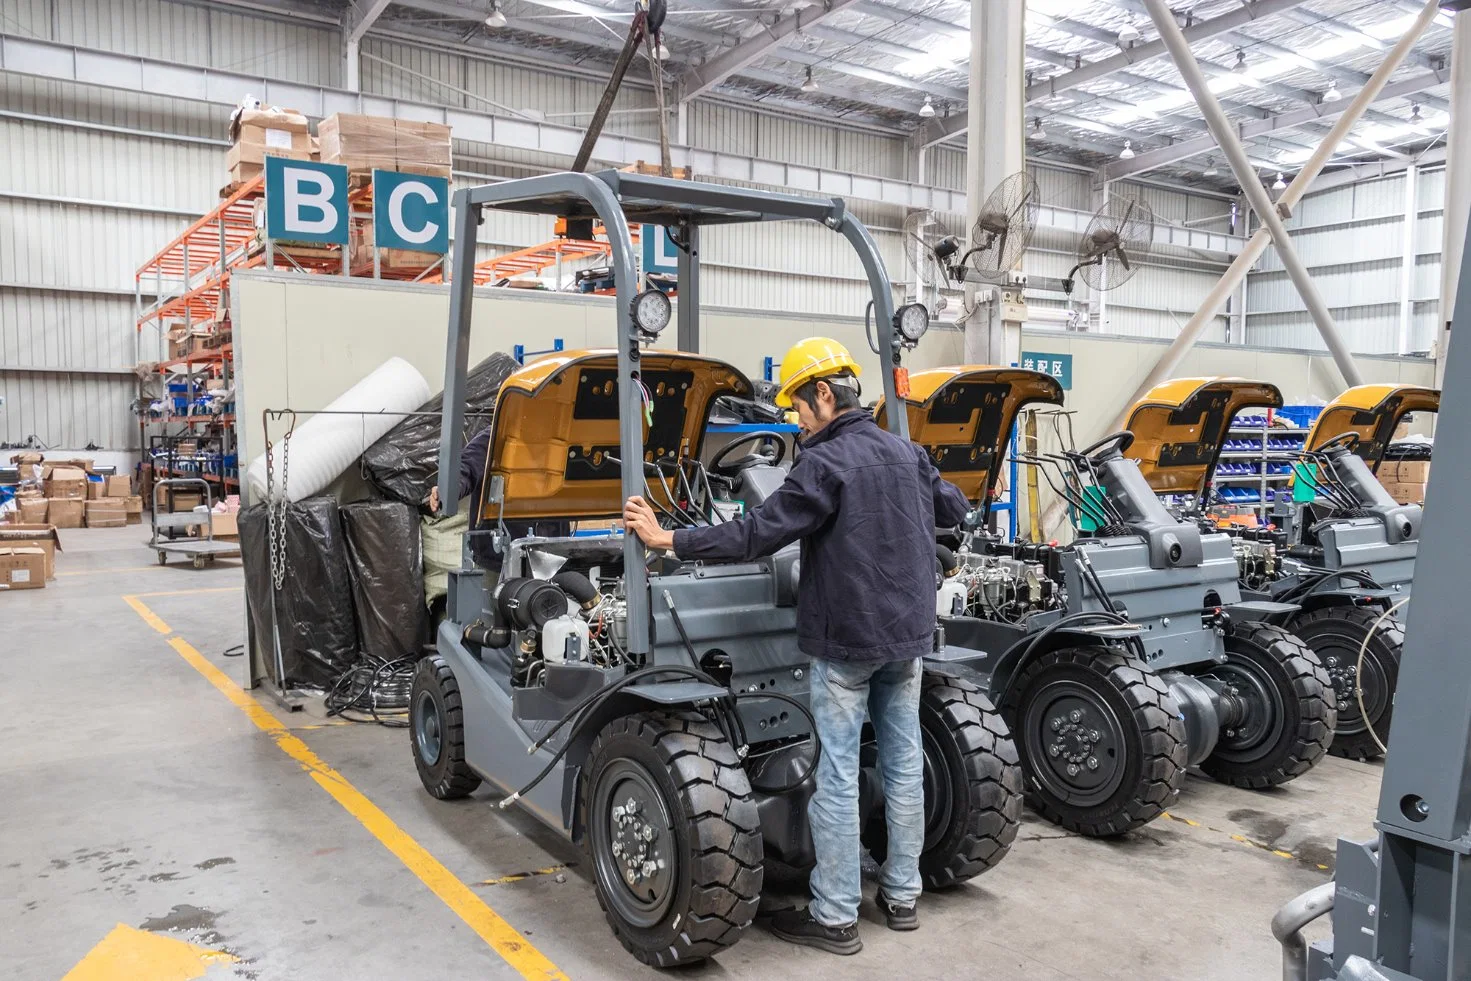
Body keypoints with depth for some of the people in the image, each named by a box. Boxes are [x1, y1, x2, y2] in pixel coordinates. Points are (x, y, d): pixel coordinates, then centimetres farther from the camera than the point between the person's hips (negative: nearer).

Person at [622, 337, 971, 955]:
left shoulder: (824, 463, -16)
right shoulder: (907, 453, 8)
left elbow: (758, 534, -21)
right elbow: (955, 509, 22)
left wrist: (670, 541, -16)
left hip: (847, 639, -7)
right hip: (908, 632, 8)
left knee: (838, 774, 0)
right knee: (904, 761, 13)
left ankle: (835, 918, 8)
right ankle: (902, 895, 25)